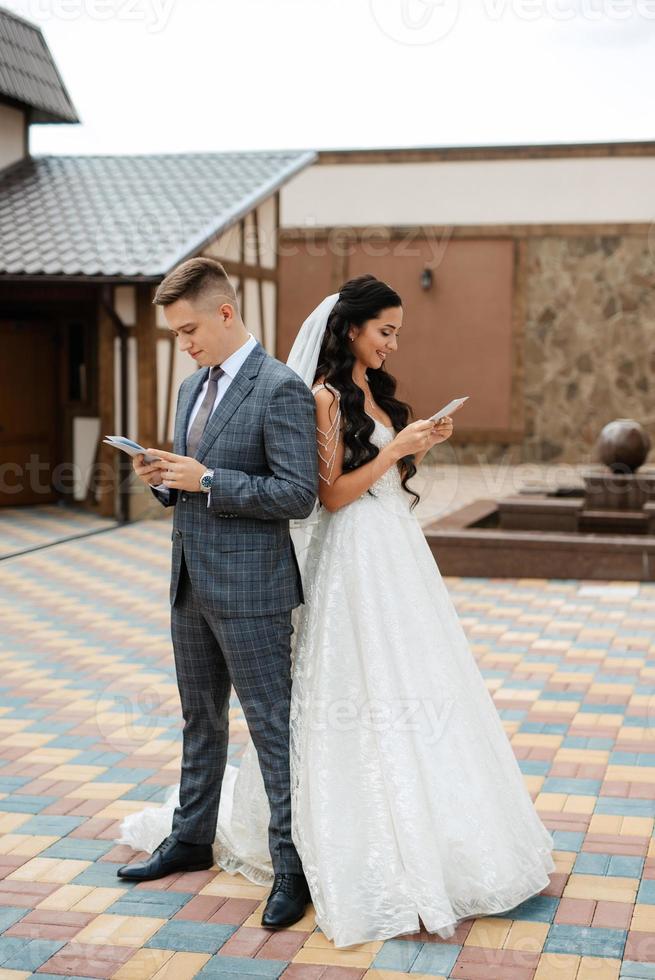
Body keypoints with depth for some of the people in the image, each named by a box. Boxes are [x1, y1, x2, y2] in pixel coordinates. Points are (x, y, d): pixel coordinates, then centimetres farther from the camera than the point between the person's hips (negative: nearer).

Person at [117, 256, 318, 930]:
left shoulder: (281, 389, -14)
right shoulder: (192, 388, 13)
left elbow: (298, 495, -20)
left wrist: (205, 479, -21)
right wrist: (164, 478, -2)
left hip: (250, 590, -8)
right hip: (191, 584, 8)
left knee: (272, 727, 0)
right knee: (200, 721, 20)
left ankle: (291, 866, 11)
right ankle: (191, 838, 36)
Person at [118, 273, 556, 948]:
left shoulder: (377, 392, 14)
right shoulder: (326, 397, -11)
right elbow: (332, 493, -16)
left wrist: (419, 446, 4)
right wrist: (396, 449, -18)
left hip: (399, 554, 9)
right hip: (354, 558, -9)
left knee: (412, 687, 12)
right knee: (363, 695, -3)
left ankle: (422, 835, 24)